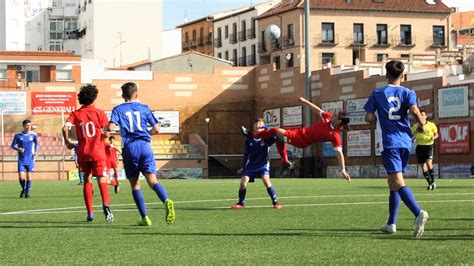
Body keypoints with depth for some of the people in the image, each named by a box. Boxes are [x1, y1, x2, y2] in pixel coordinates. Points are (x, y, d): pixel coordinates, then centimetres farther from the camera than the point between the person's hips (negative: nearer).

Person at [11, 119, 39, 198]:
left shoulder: (33, 135, 0)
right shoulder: (18, 135, -1)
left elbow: (36, 144, 14)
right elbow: (13, 145, 6)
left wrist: (36, 151, -4)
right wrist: (18, 149, -15)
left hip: (30, 160, 0)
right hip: (21, 160, 0)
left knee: (29, 177, -4)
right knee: (21, 177, -7)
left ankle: (27, 192, 12)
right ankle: (23, 189, 23)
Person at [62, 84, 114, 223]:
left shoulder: (76, 114, 4)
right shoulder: (99, 113, -1)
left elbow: (65, 128, -10)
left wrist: (67, 142, 5)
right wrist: (104, 135, 17)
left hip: (83, 152, 2)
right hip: (98, 151, -2)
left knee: (87, 181, 14)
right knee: (102, 180, -6)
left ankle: (90, 212, 10)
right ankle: (106, 205, -32)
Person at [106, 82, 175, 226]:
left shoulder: (118, 109, 7)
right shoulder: (144, 108, 12)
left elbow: (111, 127, -9)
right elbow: (156, 129, 8)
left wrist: (105, 129, 14)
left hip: (129, 148, -1)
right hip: (144, 146, 1)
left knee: (135, 184, 9)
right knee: (152, 180, -6)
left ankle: (144, 217, 5)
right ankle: (166, 201, -35)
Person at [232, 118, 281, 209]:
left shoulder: (266, 138, -8)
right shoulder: (249, 139, 1)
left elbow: (274, 137, -31)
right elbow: (246, 154, 11)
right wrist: (243, 167, 9)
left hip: (263, 164, -4)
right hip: (251, 164, 4)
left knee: (266, 180, -24)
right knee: (243, 181, -9)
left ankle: (275, 202, -12)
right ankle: (241, 203, 9)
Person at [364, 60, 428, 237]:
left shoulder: (377, 94, 3)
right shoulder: (407, 93, 5)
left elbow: (369, 118, -2)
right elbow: (415, 110, -12)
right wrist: (422, 124, 6)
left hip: (389, 142, -4)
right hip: (405, 141, 4)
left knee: (397, 182, -14)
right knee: (393, 183, 15)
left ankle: (419, 213, -36)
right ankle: (391, 223, 18)